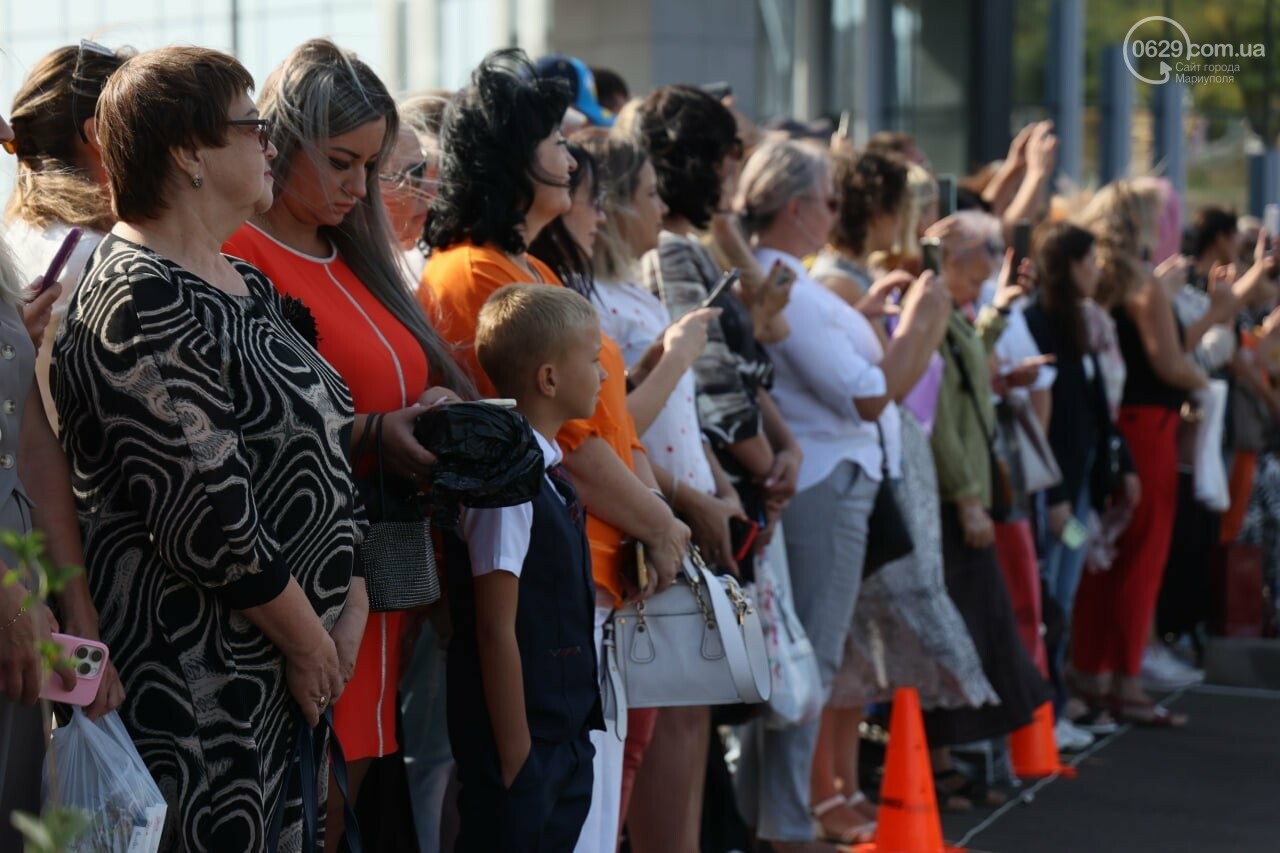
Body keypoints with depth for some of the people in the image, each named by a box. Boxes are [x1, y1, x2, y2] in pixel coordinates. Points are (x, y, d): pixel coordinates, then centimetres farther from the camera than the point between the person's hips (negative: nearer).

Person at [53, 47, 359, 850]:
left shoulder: (244, 284, 12)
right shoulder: (140, 303, -17)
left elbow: (316, 436, 19)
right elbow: (207, 514, -22)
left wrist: (349, 589, 6)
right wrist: (308, 639, -12)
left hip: (287, 662, 9)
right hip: (189, 670, -9)